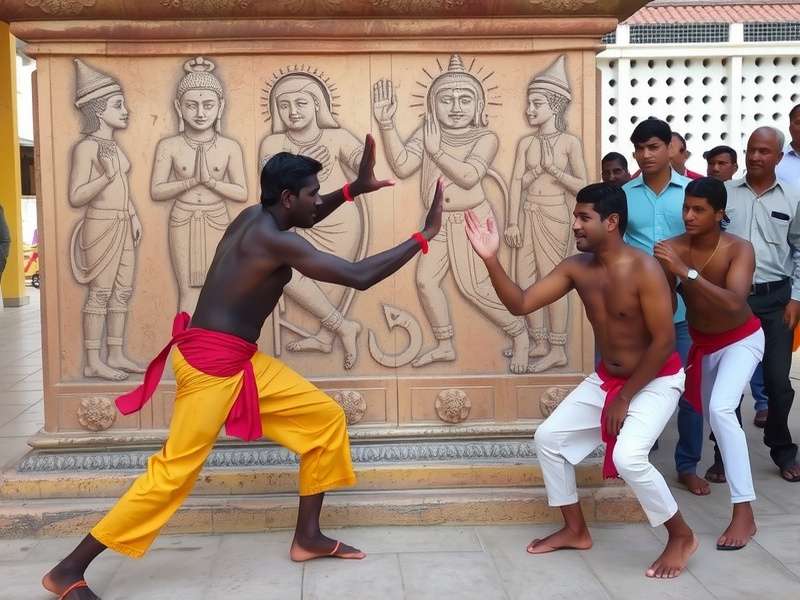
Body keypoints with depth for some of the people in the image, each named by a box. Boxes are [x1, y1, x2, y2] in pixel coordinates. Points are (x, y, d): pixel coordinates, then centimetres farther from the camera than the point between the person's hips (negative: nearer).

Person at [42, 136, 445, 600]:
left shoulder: (257, 217, 7)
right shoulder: (271, 240, -20)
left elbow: (299, 225, 31)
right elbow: (359, 277, -22)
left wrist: (354, 189, 19)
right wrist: (426, 235, -15)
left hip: (240, 361, 10)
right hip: (210, 362, -10)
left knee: (327, 417, 9)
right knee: (176, 472, -7)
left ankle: (308, 536, 17)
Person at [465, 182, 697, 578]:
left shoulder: (644, 270, -26)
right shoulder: (576, 268, -7)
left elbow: (664, 342, -25)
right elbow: (520, 304, -10)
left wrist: (625, 398, -20)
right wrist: (491, 260, -24)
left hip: (656, 380, -8)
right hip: (605, 378, 8)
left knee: (628, 457, -27)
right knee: (548, 437, 5)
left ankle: (681, 536, -1)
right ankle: (575, 531, 21)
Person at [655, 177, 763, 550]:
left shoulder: (739, 249, -29)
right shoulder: (673, 248, -22)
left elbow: (734, 304, -45)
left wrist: (686, 272, -49)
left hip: (741, 340, -4)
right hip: (700, 342, 5)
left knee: (721, 408, -25)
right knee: (709, 413, 20)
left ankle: (744, 513, -21)